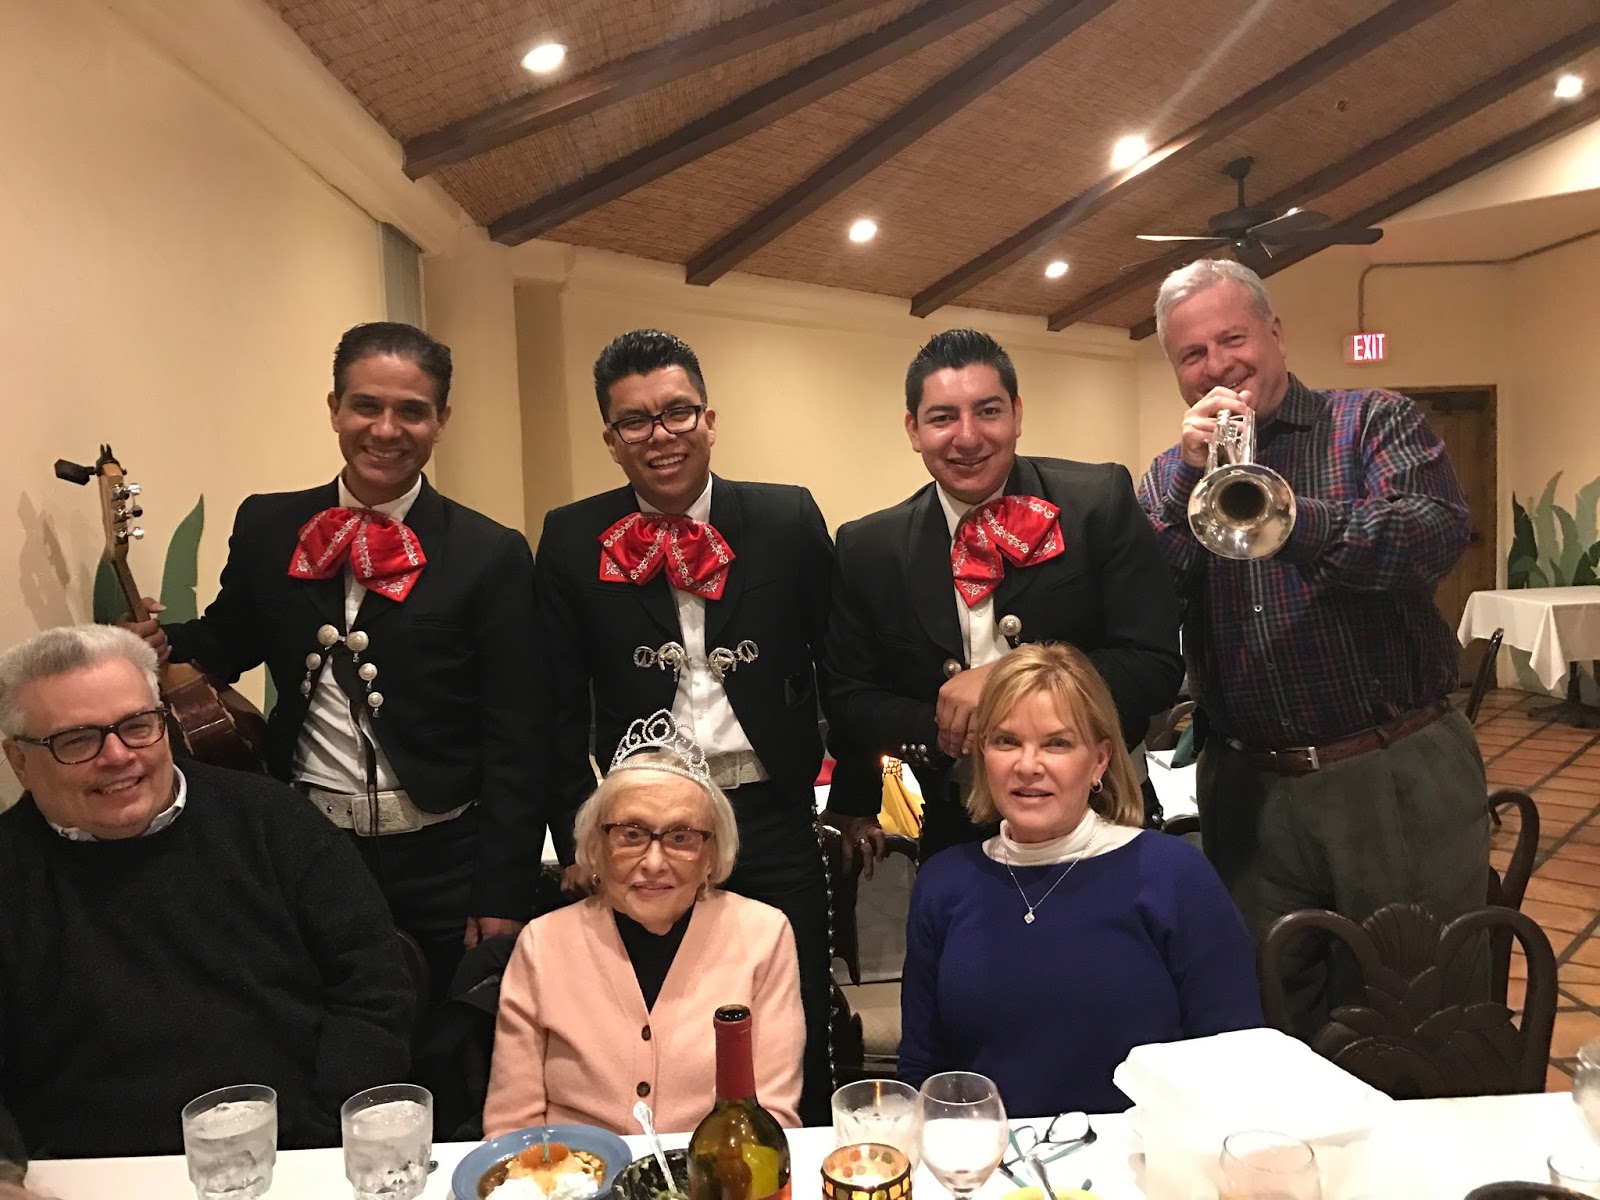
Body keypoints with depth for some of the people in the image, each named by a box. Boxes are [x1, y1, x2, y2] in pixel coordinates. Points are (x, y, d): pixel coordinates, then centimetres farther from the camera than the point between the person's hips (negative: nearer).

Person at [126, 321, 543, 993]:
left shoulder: (489, 555, -8)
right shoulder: (267, 527, 1)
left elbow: (514, 741, -8)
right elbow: (229, 640, 17)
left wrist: (501, 895, -9)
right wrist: (163, 645, -6)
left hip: (440, 863, -2)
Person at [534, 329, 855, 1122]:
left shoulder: (787, 519, -2)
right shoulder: (573, 540, -1)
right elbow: (562, 707, 3)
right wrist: (576, 841, 2)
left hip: (773, 819, 0)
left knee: (800, 1035, 13)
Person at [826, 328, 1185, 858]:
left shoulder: (1101, 501, -13)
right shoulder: (869, 550, -7)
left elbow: (1156, 666, -15)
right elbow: (848, 696, -2)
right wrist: (941, 732, -20)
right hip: (957, 833, 2)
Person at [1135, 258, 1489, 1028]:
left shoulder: (1373, 421, 0)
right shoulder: (1170, 475, 9)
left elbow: (1440, 534, -18)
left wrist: (1294, 516, -33)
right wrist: (1192, 480, -16)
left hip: (1399, 776, -2)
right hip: (1249, 793, 3)